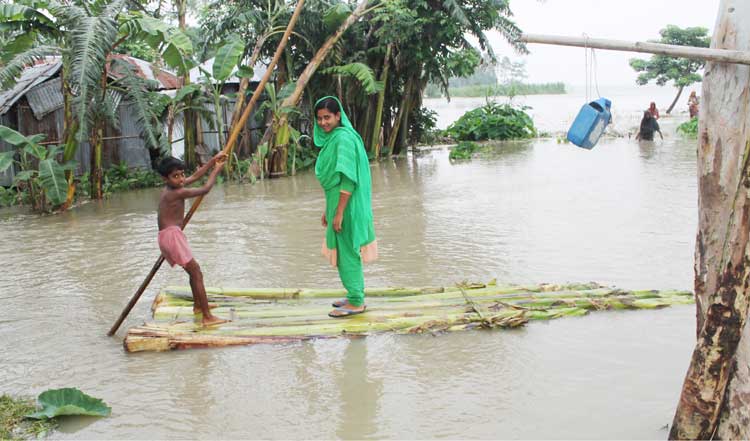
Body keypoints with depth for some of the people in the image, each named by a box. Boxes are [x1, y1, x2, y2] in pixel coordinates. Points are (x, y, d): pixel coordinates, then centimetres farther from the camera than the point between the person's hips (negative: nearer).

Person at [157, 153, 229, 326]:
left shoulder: (170, 188, 12)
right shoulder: (177, 192, -15)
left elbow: (195, 176, 19)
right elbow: (205, 189, -8)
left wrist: (213, 160, 17)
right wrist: (216, 170, 5)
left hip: (165, 236, 10)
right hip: (172, 235, -10)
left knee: (193, 270, 24)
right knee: (196, 272, -8)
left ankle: (198, 305, 39)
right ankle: (207, 317, -11)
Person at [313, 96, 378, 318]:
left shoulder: (344, 139, -18)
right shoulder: (331, 139, 12)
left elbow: (348, 179, -22)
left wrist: (339, 212, -22)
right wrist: (328, 210, 20)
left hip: (346, 205, -10)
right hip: (337, 202, 10)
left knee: (347, 252, -2)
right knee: (346, 251, 17)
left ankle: (356, 302, 7)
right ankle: (355, 296, 28)